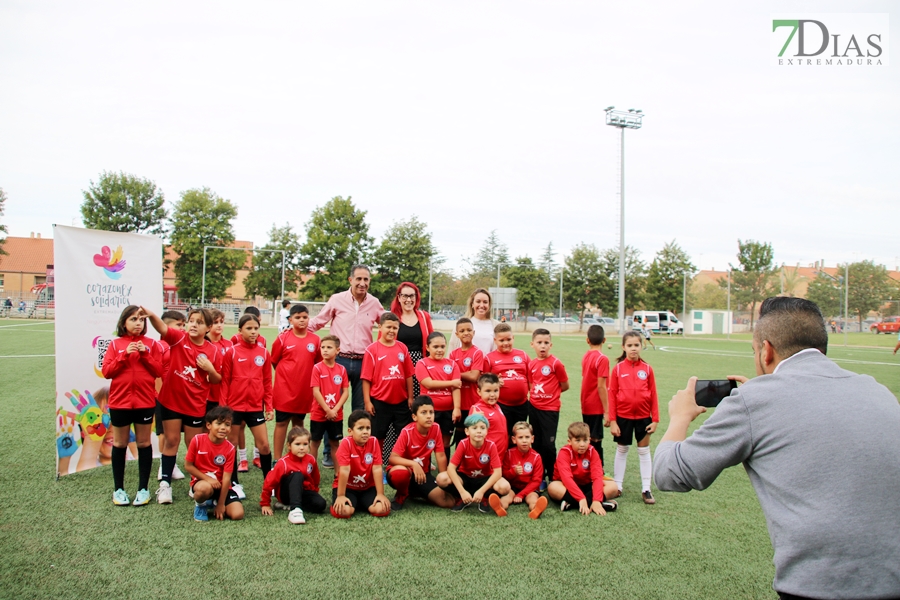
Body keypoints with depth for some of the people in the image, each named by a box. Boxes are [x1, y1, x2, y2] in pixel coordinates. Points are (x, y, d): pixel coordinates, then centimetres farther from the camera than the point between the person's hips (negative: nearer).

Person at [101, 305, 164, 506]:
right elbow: (106, 371, -4)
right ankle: (118, 489, 21)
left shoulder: (151, 344, 2)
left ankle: (143, 488, 16)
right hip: (119, 401, 0)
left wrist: (144, 354, -15)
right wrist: (125, 355, -15)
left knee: (144, 443, 6)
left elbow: (158, 371, -3)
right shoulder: (115, 344, 3)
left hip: (145, 401, 0)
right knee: (119, 444, 10)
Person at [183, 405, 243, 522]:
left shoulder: (230, 448, -11)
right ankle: (200, 505, -3)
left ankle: (214, 502, 15)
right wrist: (208, 478, -17)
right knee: (205, 488, -40)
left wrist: (221, 504, -12)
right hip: (201, 481, -2)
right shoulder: (197, 440, -13)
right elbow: (188, 466, -6)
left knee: (238, 514, -15)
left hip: (220, 485, 2)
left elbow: (226, 477, -11)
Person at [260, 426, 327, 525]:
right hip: (285, 493, -4)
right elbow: (269, 482, -15)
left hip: (304, 492, 4)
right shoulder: (283, 463, -19)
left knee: (320, 504, -25)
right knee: (297, 475, -35)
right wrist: (265, 504, -11)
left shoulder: (311, 459, -7)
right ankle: (294, 510, -46)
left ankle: (289, 505, -12)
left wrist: (314, 492, 14)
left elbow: (315, 479, 10)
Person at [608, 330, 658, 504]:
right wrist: (612, 420, -8)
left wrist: (655, 419, -3)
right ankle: (617, 486, 22)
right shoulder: (618, 368, -6)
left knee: (644, 452, 9)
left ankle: (646, 489, 17)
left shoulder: (647, 369, -3)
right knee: (621, 451, 12)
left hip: (643, 417, 1)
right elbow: (612, 395, -5)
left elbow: (653, 395, -1)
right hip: (623, 416, -1)